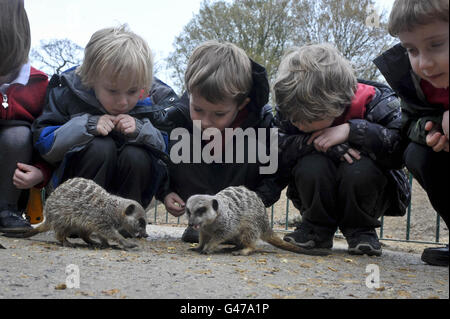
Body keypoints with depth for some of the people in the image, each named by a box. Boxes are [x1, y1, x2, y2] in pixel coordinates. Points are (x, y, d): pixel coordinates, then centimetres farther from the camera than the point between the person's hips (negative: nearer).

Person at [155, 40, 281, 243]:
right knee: (178, 147, -25)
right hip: (196, 195, 1)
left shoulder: (262, 121, -21)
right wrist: (165, 193, -18)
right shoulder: (176, 118, -18)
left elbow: (274, 177, -14)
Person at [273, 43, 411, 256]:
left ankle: (361, 231, -5)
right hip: (318, 197, 2)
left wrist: (351, 131, -37)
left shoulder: (374, 101, -22)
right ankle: (316, 229, -4)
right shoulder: (291, 109, -13)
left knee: (360, 169, -34)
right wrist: (321, 145, -34)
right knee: (311, 165, -31)